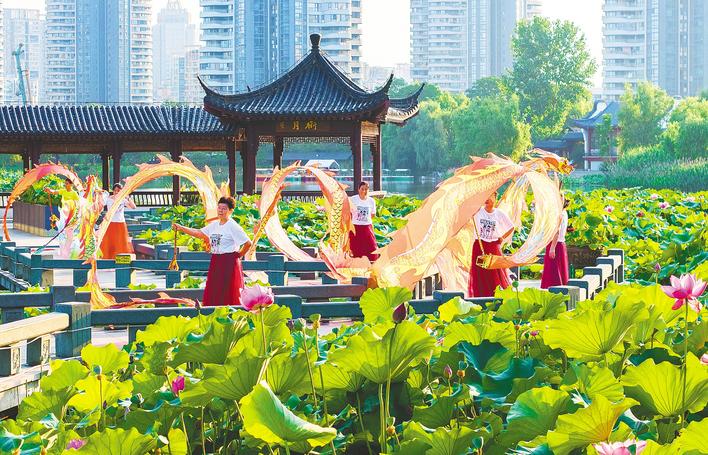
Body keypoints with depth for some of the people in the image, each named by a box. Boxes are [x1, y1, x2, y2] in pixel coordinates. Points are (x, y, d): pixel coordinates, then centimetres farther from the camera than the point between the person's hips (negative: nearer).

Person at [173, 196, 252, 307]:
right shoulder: (214, 225, 12)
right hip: (215, 262, 7)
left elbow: (248, 243, -15)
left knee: (228, 294, -5)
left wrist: (239, 255, -6)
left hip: (229, 263, -7)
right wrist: (180, 228, 7)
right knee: (213, 293, 6)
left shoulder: (233, 226, -11)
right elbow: (199, 233, 14)